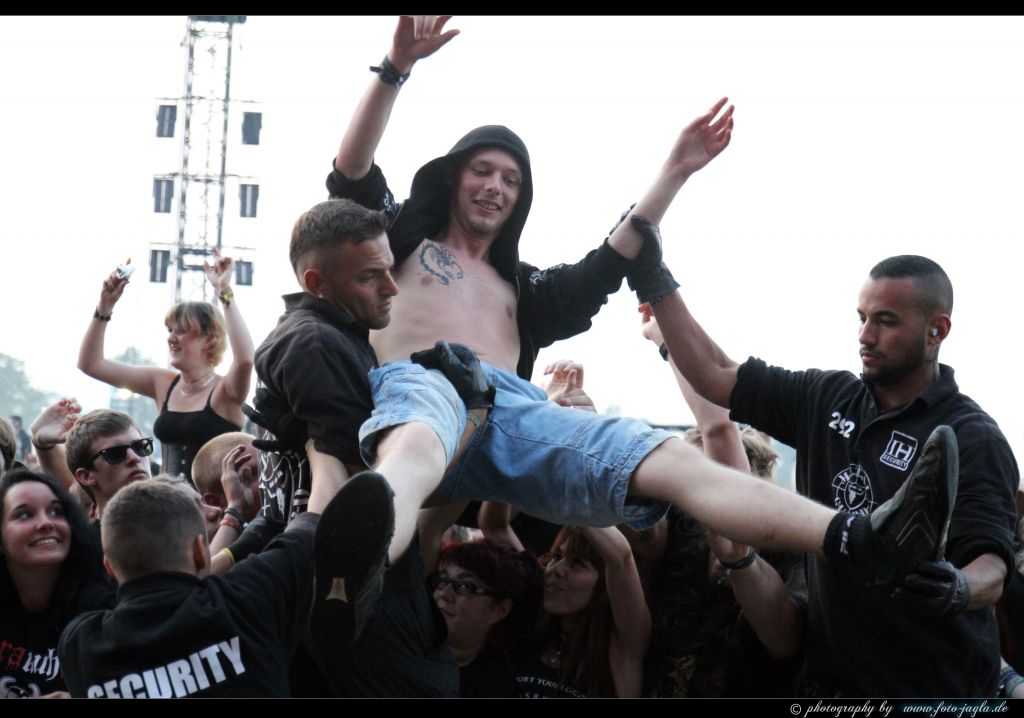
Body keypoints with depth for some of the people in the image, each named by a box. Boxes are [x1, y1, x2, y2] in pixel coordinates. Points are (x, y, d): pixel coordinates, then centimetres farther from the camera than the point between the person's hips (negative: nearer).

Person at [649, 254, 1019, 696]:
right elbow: (712, 376, 10)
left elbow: (992, 568, -24)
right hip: (829, 674, 6)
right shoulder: (827, 398, 6)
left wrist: (956, 589, -46)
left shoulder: (973, 440, -14)